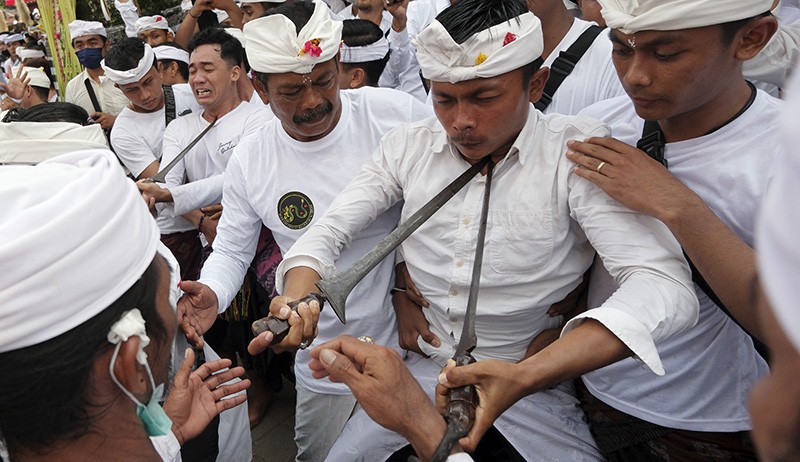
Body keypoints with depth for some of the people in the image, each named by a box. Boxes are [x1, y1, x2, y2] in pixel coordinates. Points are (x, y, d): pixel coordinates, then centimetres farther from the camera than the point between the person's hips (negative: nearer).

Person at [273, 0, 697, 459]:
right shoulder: (408, 146, -4)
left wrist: (523, 378, -40)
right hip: (423, 369, 3)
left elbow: (664, 283, -26)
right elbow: (326, 233, -2)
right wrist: (297, 305, -25)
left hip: (535, 374, -2)